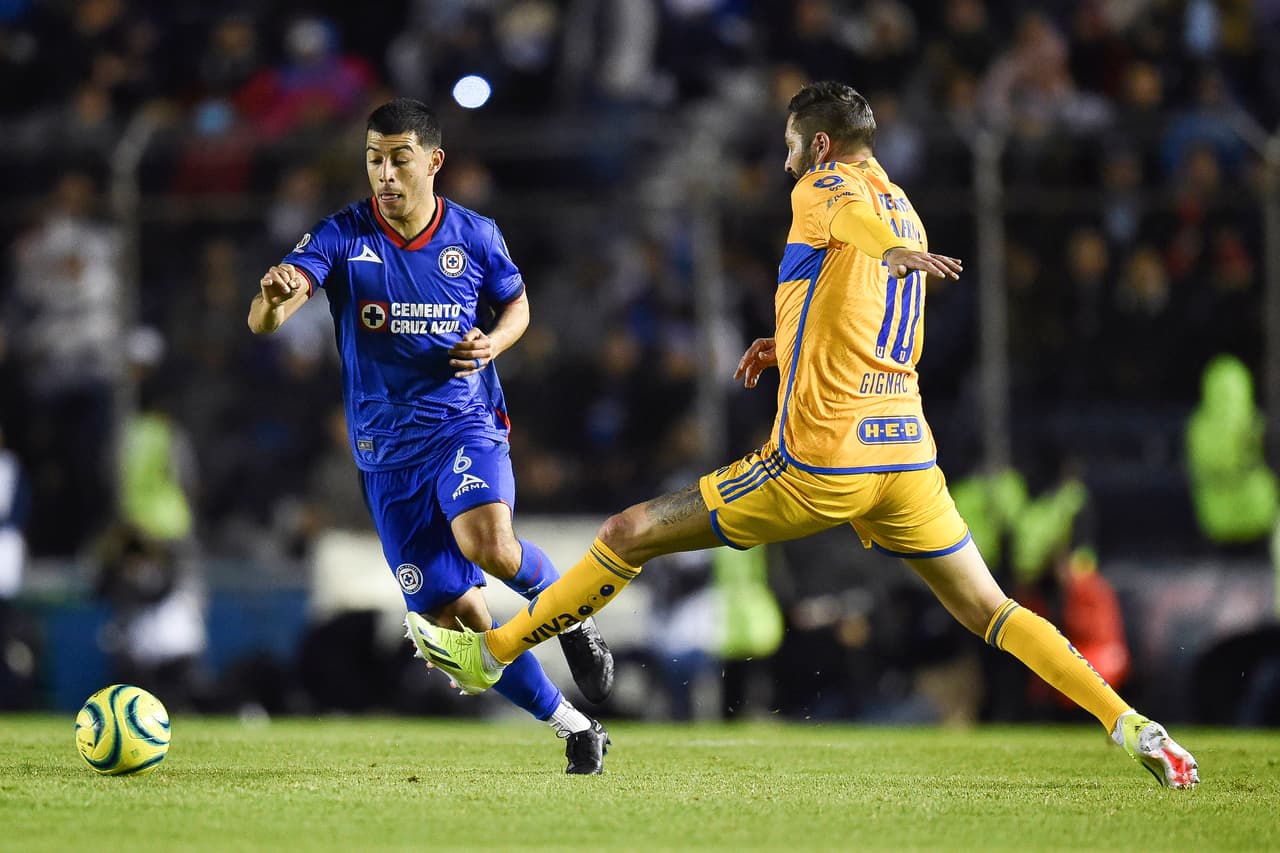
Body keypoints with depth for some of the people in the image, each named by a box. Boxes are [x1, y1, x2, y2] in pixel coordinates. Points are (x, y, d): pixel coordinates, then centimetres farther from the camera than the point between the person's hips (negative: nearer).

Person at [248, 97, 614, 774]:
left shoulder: (474, 237, -3)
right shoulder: (342, 238, -8)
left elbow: (516, 304, 17)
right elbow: (264, 322, -21)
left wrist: (493, 344, -7)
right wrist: (274, 296, -46)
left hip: (466, 422, -1)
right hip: (386, 449, 1)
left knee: (486, 541, -33)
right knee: (454, 613, -1)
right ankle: (571, 726, 16)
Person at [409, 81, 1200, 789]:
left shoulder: (821, 190, -2)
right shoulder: (905, 212, 21)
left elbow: (850, 211, -28)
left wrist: (894, 251, -50)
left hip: (818, 461, -7)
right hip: (906, 456, 7)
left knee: (628, 535, 4)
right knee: (992, 614, 6)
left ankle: (491, 652, 10)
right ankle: (1133, 727, -10)